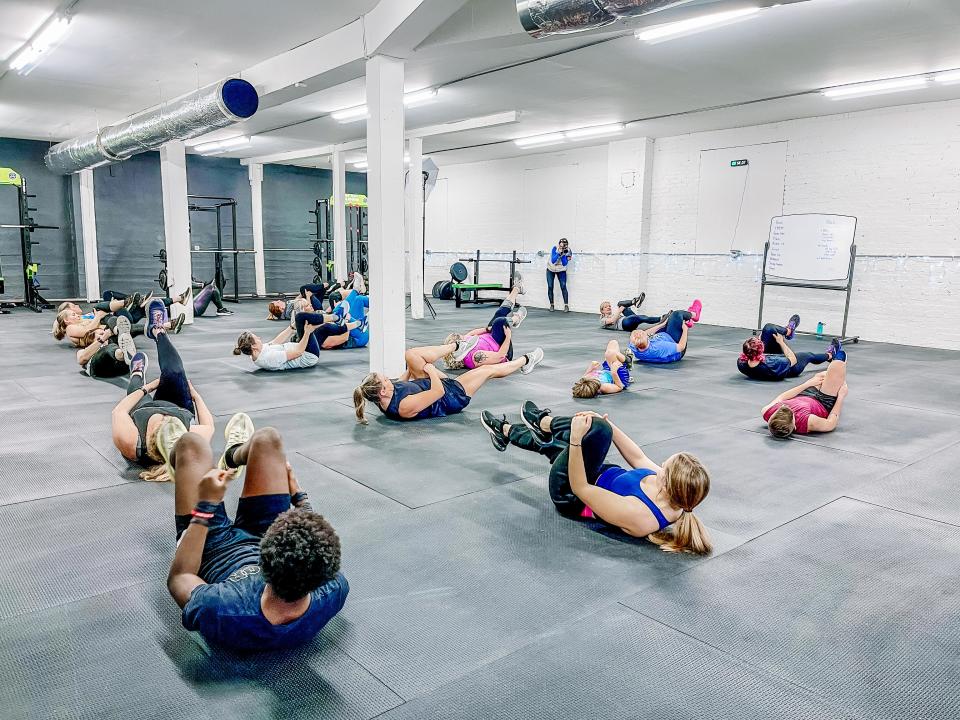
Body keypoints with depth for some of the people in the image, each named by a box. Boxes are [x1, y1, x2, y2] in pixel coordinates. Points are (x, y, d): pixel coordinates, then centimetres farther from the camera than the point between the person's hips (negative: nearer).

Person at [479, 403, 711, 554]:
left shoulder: (635, 514, -40)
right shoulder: (677, 496, -19)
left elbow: (579, 488, -31)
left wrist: (576, 439, -35)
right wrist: (608, 425, -3)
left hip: (569, 497, -7)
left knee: (596, 429, -21)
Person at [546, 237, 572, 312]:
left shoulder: (568, 251, -18)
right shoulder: (555, 248, -22)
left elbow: (564, 264, -23)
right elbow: (553, 261, -29)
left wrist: (563, 255, -35)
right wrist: (559, 253, -39)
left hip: (561, 270, 0)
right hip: (551, 270, 0)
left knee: (563, 286, -13)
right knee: (550, 287, -4)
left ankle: (566, 305, -11)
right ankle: (551, 305, 8)